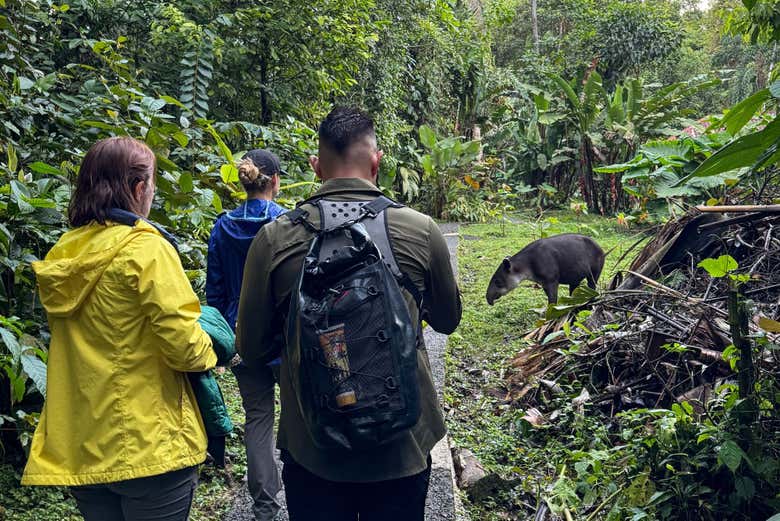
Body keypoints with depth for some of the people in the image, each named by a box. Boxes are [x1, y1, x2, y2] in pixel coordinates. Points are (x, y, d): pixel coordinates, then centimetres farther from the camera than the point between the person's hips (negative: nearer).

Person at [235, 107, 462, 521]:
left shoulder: (274, 238, -11)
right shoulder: (421, 231, -11)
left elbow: (252, 350, -2)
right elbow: (448, 320, 7)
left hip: (311, 451, 0)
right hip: (402, 449, 0)